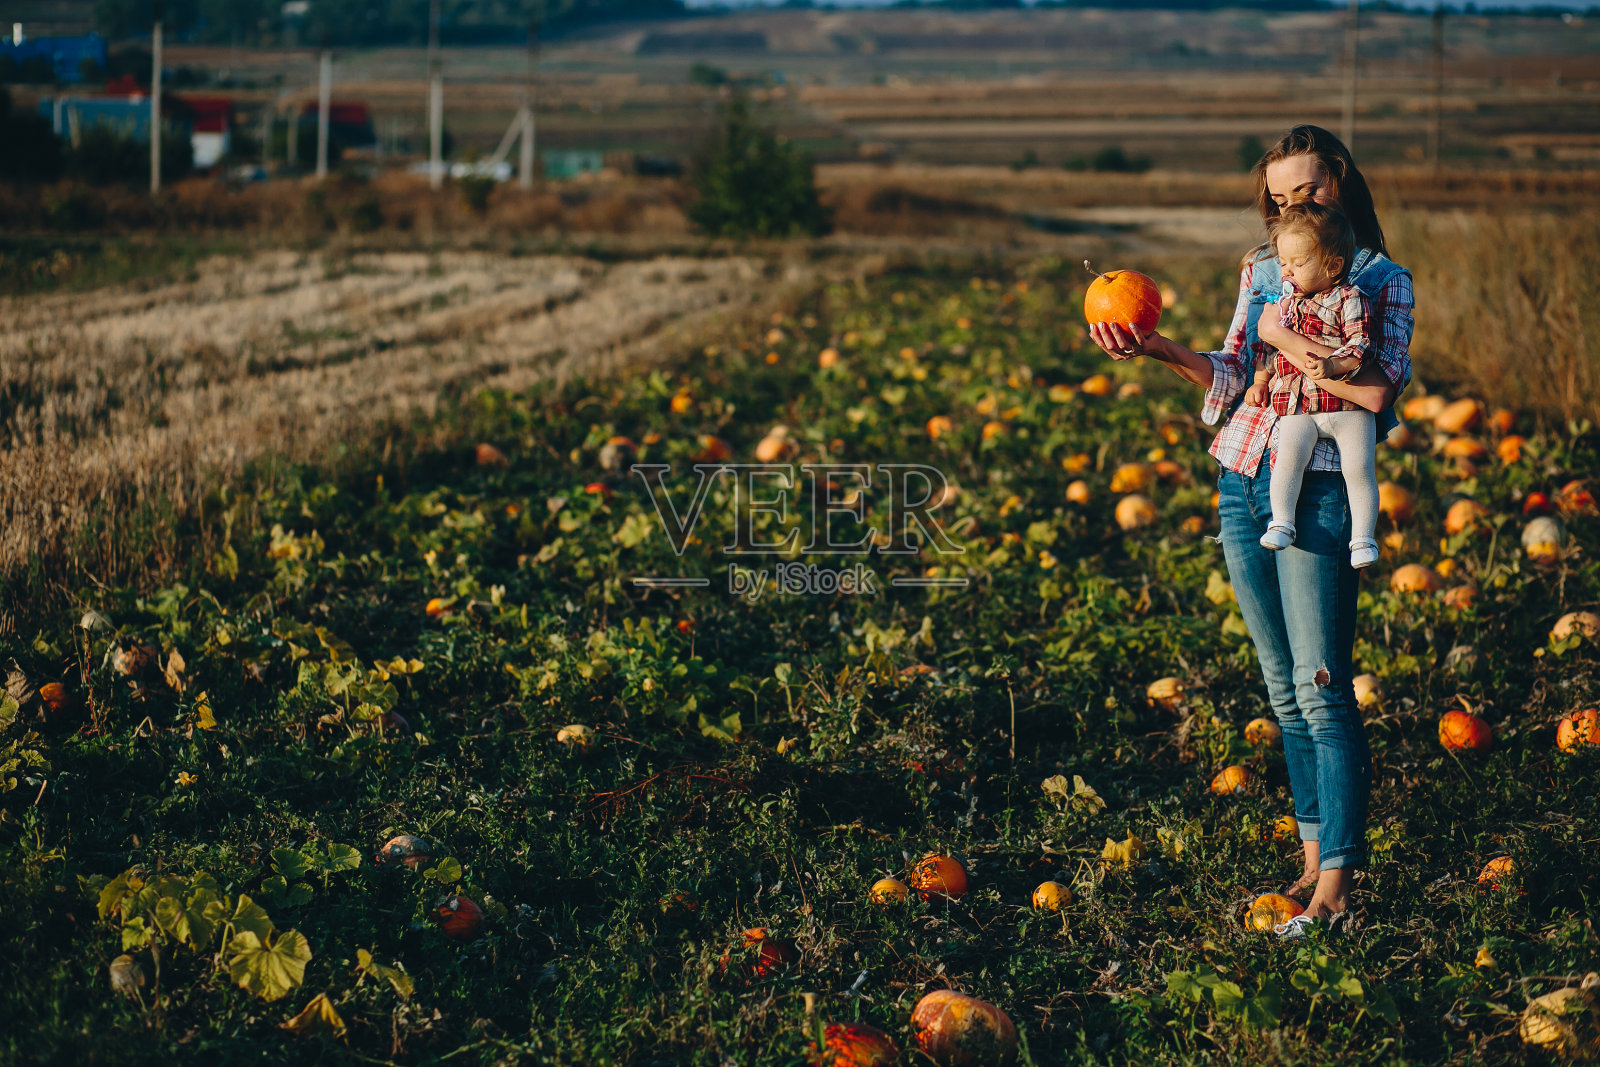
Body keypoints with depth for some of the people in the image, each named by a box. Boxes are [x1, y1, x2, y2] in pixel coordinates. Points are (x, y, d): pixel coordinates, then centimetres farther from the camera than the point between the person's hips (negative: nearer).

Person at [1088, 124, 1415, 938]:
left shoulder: (1383, 280, 1)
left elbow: (1377, 389, -14)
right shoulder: (1262, 271, 15)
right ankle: (1314, 855, 17)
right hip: (1243, 485, 5)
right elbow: (1231, 377, 7)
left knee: (1320, 685, -10)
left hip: (1319, 492, -5)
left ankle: (1337, 878, -9)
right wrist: (1156, 350, -8)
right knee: (1283, 687, 9)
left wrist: (1284, 336, -14)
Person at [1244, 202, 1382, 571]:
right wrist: (1260, 383, 16)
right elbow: (1269, 347, 26)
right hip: (1297, 405, 3)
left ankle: (1363, 538, -4)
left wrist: (1333, 365, -26)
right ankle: (1282, 523, -16)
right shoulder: (1284, 302, 15)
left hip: (1349, 405, -3)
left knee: (1358, 467, -14)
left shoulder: (1349, 299, -3)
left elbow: (1360, 346, -11)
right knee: (1289, 454, -23)